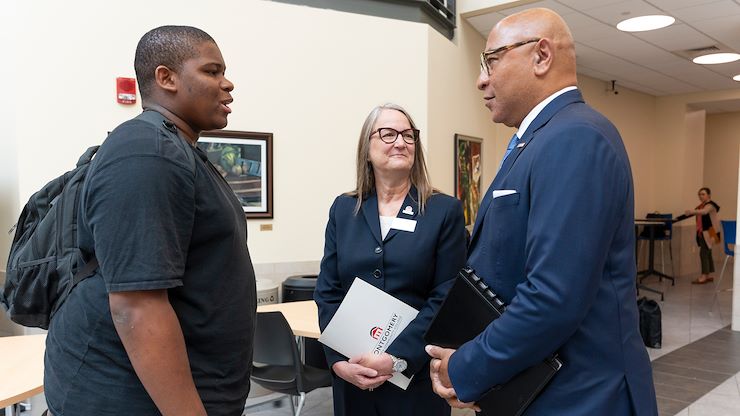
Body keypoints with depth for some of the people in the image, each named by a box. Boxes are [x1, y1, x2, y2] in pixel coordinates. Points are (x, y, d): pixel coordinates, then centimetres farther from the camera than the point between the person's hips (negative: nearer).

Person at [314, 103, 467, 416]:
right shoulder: (343, 209, 5)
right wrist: (338, 359, -9)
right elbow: (327, 292, 2)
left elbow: (446, 299, -9)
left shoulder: (445, 210, -4)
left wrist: (398, 358, -16)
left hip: (417, 375, -2)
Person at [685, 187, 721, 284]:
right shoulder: (701, 206, 15)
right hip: (702, 233, 9)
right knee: (707, 253, 12)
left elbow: (704, 211, -35)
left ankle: (704, 276, -10)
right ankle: (708, 275, 18)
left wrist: (693, 211, -52)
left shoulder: (710, 205, -13)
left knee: (703, 253, -12)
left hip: (709, 233, -9)